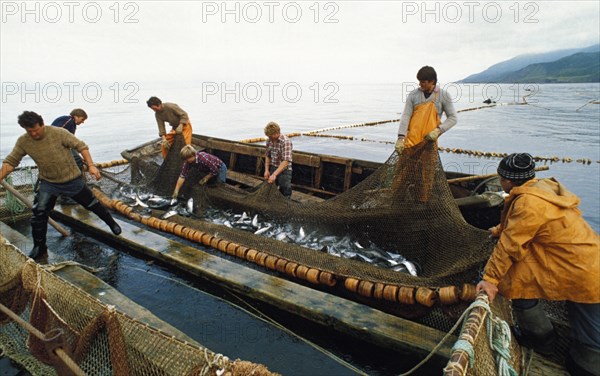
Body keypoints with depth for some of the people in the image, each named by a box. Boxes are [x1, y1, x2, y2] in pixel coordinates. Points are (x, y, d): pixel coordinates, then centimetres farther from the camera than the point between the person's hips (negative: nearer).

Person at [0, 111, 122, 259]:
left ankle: (112, 223, 31)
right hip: (48, 183, 3)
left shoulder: (59, 133, -20)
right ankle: (39, 246, 11)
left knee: (91, 203, 8)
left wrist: (91, 165, -25)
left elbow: (81, 146, -17)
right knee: (38, 212, -5)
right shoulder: (23, 142, -9)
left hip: (72, 179, -3)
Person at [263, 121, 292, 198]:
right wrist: (267, 170, 2)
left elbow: (286, 161, -28)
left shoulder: (286, 142, -20)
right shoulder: (269, 141, 2)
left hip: (284, 171, -7)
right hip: (273, 169, 7)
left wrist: (274, 174, -33)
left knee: (285, 194, 0)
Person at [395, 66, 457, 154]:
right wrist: (401, 137, -15)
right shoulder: (413, 95, 3)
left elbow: (452, 118, 4)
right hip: (412, 140, 1)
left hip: (429, 139, 0)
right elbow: (405, 116, -3)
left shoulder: (443, 95, 3)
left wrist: (438, 130, -13)